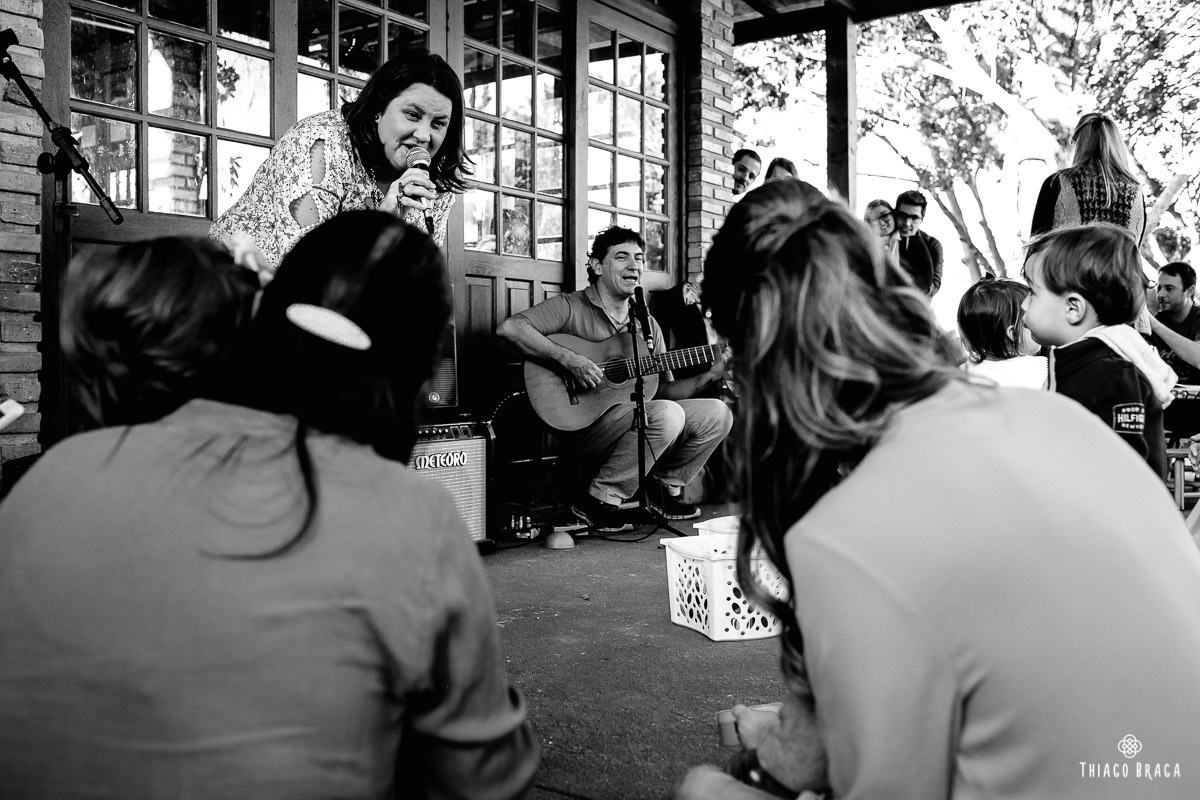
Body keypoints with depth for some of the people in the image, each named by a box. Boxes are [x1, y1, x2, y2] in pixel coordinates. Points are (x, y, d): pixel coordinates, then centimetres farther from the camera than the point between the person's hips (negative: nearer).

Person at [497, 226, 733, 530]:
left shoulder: (647, 325, 15)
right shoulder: (570, 307, -6)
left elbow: (664, 390, 15)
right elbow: (509, 328, -21)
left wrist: (709, 376, -1)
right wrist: (568, 360, -28)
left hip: (638, 418, 7)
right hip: (583, 423, -7)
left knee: (717, 413, -4)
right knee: (667, 414, -30)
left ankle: (667, 488, 13)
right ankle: (599, 500, -16)